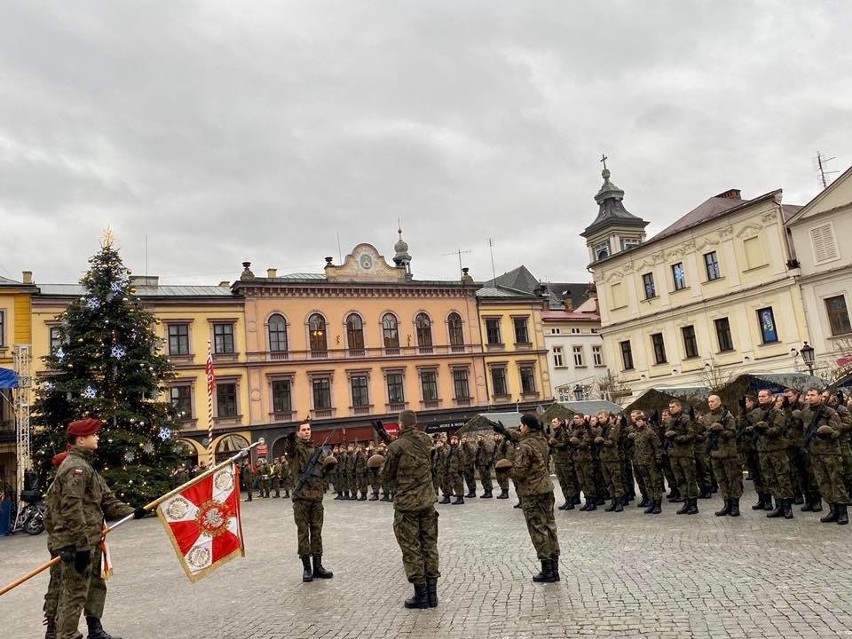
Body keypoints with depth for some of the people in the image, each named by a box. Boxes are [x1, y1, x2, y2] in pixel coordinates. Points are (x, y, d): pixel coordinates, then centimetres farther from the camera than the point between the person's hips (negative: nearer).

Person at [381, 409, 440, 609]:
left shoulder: (397, 446, -15)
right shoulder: (426, 440, 1)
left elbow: (386, 475, -7)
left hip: (406, 504, -5)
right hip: (427, 501, 5)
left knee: (411, 548, 4)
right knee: (429, 544, 11)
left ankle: (421, 594, 8)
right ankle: (432, 592, 15)